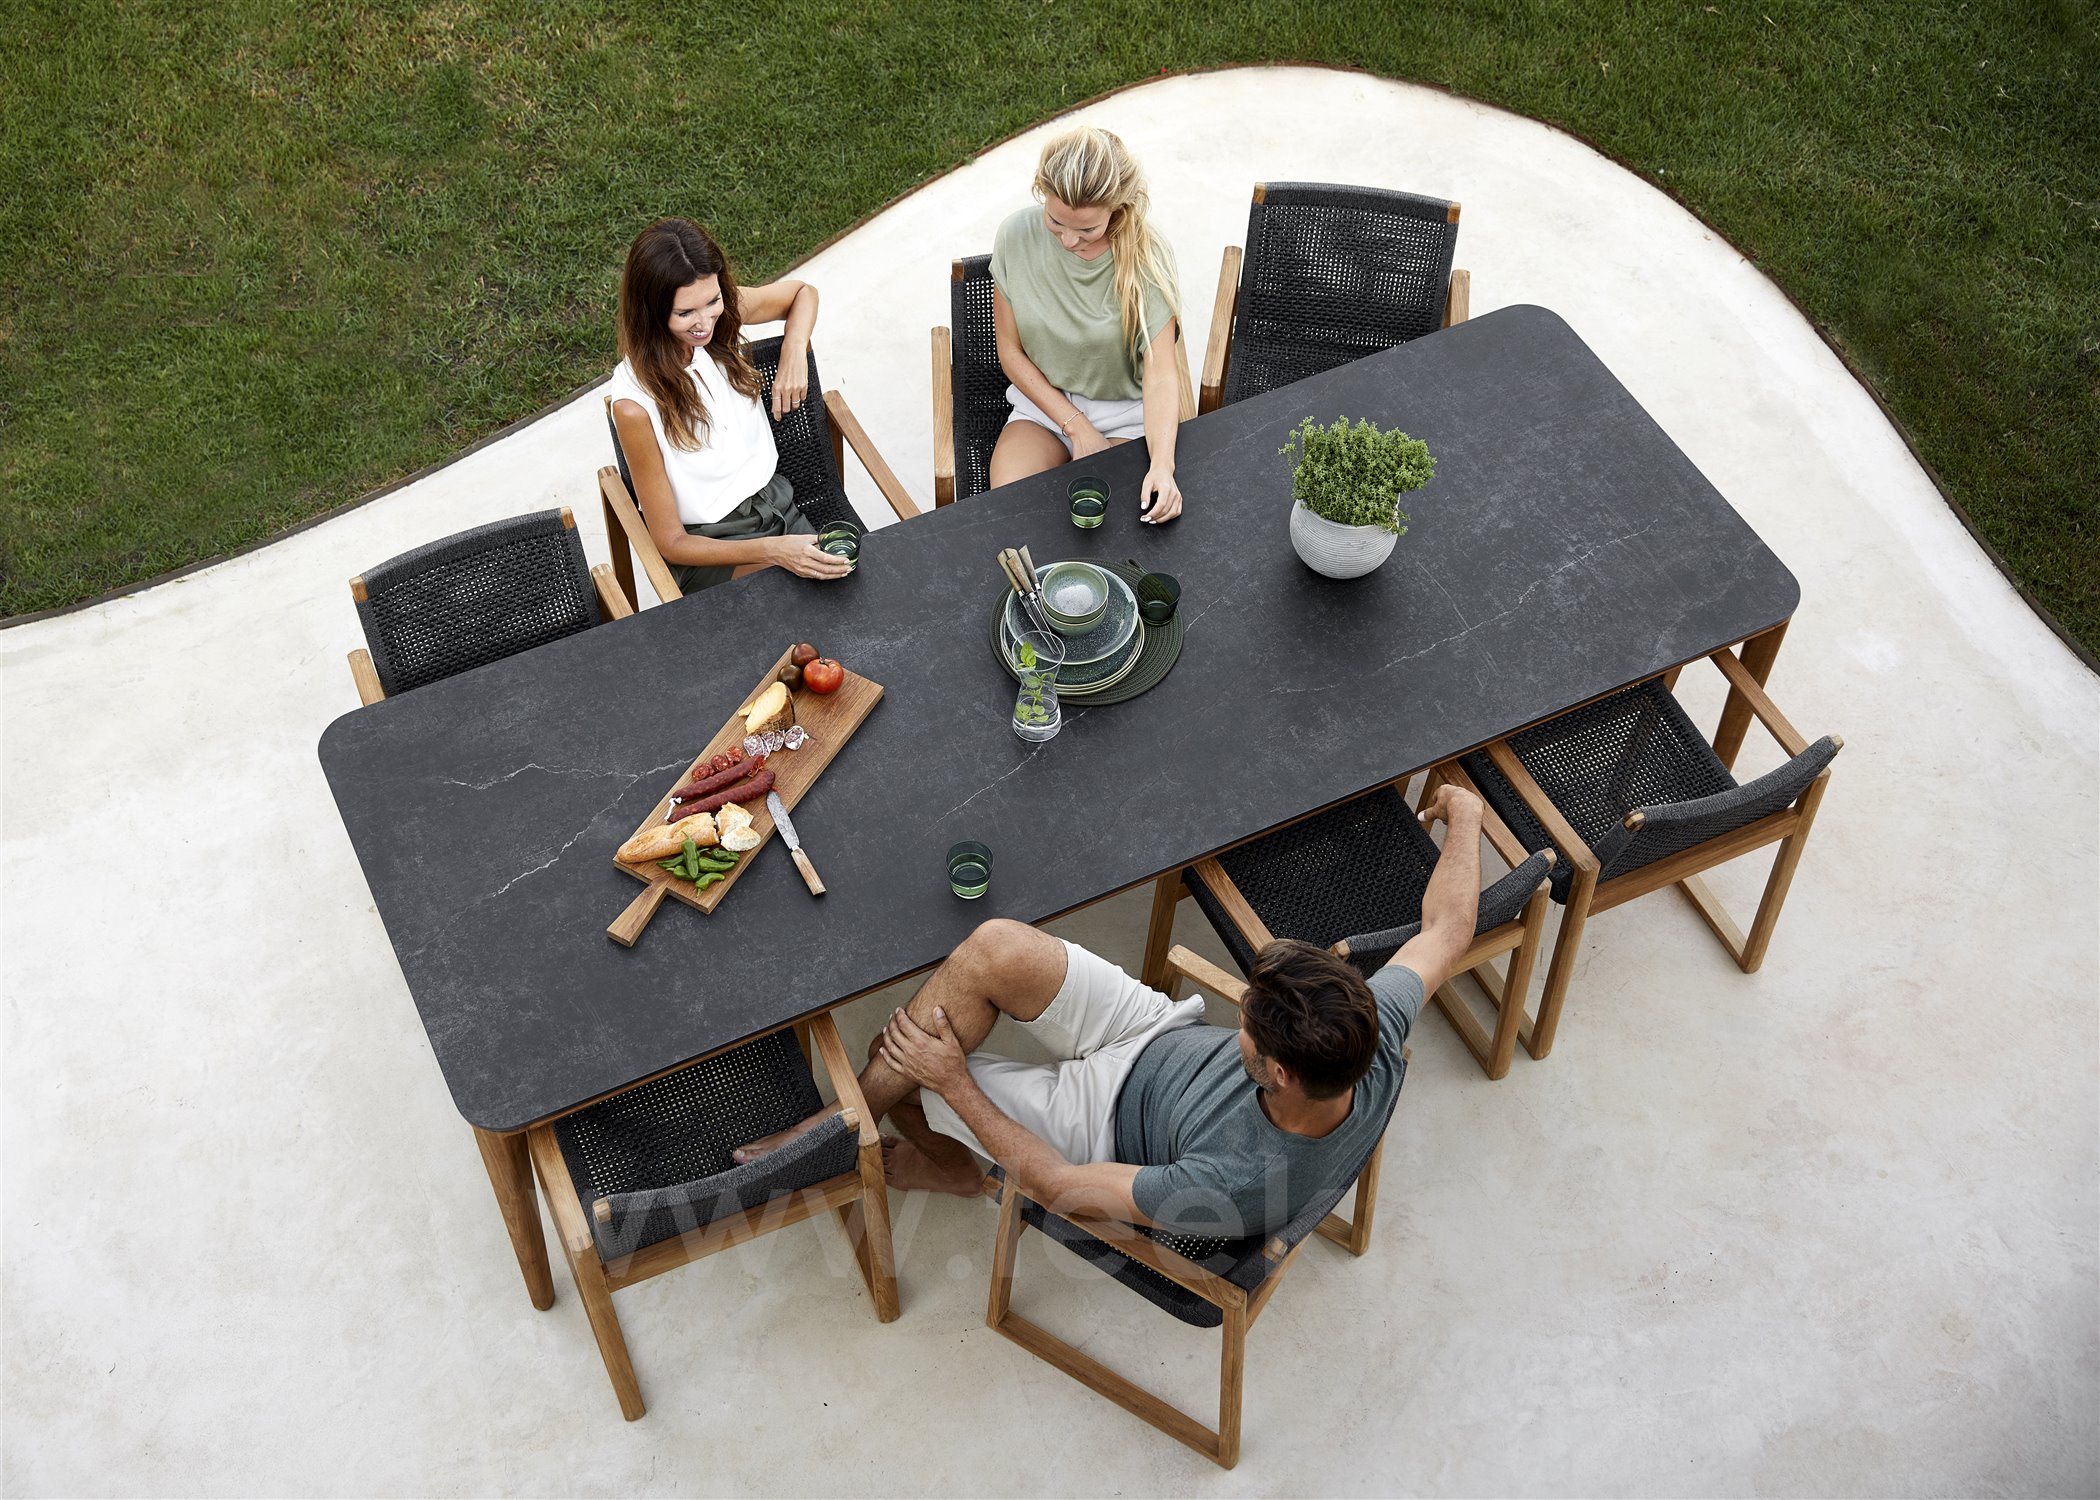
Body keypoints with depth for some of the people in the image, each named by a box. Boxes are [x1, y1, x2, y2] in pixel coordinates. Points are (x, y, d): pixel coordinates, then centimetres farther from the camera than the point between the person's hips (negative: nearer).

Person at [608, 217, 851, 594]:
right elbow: (671, 542, -17)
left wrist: (794, 351, -7)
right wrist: (772, 550, -30)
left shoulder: (726, 311, -9)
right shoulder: (636, 404, -24)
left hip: (776, 504, 6)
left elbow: (802, 292, 15)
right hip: (708, 548, -6)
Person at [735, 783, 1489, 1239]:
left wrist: (952, 1082, -20)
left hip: (1108, 1121, -6)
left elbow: (1059, 1185, -28)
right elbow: (1446, 930, -6)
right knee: (995, 949, -14)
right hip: (1169, 1033, 6)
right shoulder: (1375, 1045, -28)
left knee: (898, 1065, -3)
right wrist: (1464, 817, 9)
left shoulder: (1240, 1192, -41)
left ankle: (948, 1163, 33)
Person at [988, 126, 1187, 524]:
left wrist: (1162, 464, -42)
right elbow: (1011, 351, -3)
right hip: (1043, 403, 2)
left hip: (1125, 416, -2)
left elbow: (1161, 375, -25)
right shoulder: (1017, 236, -13)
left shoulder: (1146, 257, -19)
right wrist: (1076, 426, -12)